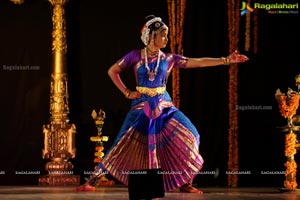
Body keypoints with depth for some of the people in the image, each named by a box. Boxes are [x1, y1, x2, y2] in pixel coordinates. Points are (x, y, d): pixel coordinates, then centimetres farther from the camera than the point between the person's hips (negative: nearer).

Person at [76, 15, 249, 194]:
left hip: (164, 106, 3)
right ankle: (93, 180, 2)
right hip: (142, 106, -3)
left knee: (188, 136, -11)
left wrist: (227, 60, -3)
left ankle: (185, 184, -1)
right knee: (123, 144, -7)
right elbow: (112, 71, 5)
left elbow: (199, 62, 1)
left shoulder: (169, 58, 4)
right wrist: (127, 92, -1)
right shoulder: (135, 55, -2)